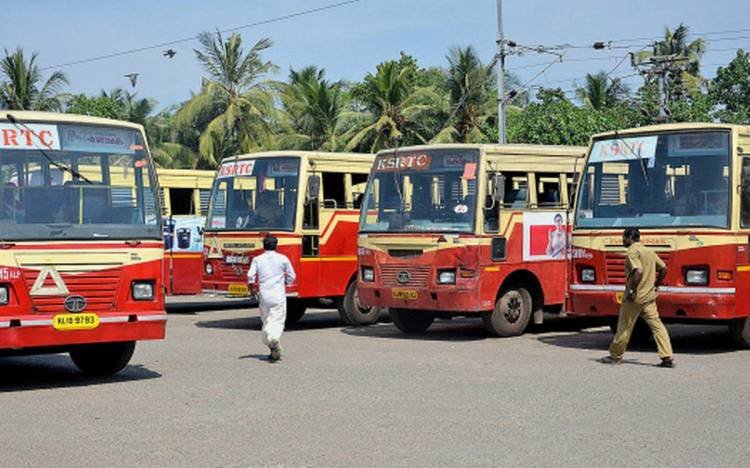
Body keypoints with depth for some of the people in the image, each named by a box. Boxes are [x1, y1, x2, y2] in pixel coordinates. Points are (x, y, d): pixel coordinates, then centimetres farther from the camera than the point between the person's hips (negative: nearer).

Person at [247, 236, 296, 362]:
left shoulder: (257, 259, 5)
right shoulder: (283, 259, 3)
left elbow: (251, 276, -5)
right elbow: (291, 277, 6)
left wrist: (252, 290, 10)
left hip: (264, 294, 2)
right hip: (278, 295, -2)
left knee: (266, 321, 13)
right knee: (278, 321, -7)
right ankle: (274, 339, -36)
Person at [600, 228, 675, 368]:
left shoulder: (632, 251, -12)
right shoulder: (649, 251, 14)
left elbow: (638, 271, -26)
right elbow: (663, 269, 17)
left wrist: (631, 290, -20)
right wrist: (655, 285, 22)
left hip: (634, 298, -7)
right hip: (649, 296, 7)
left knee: (624, 327, 5)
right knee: (657, 325, 2)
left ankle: (615, 356, 18)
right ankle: (668, 357, -5)